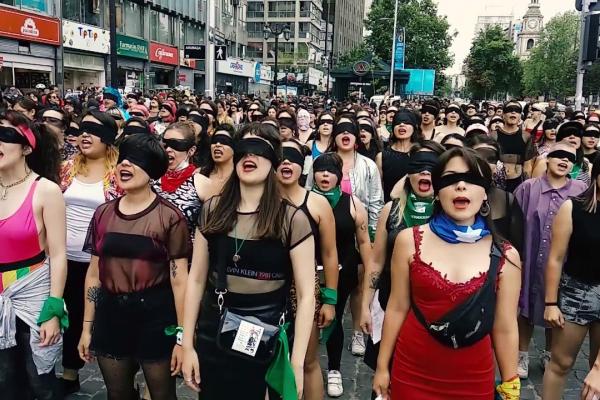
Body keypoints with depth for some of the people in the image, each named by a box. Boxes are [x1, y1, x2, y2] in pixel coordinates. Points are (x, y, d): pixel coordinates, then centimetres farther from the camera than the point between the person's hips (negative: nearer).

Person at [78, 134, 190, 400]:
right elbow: (94, 272, 8)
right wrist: (87, 326, 9)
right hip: (110, 313, 4)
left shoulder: (169, 216, -11)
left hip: (155, 315, -4)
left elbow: (179, 279, -11)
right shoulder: (103, 213, 3)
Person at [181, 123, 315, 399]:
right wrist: (187, 345, 3)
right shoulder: (212, 211, -1)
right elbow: (196, 279, 3)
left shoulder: (292, 219, -10)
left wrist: (296, 363, -13)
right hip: (213, 338, 3)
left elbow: (306, 294, -9)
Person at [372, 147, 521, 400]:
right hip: (412, 374, 0)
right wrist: (382, 367, 4)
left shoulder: (505, 256, -6)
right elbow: (397, 308, -1)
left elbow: (505, 328, 0)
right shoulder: (409, 241, -7)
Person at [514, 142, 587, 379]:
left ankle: (549, 355, 38)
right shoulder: (528, 187, -4)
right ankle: (522, 355, 30)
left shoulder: (582, 191, -3)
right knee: (526, 308, 12)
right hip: (529, 260, -1)